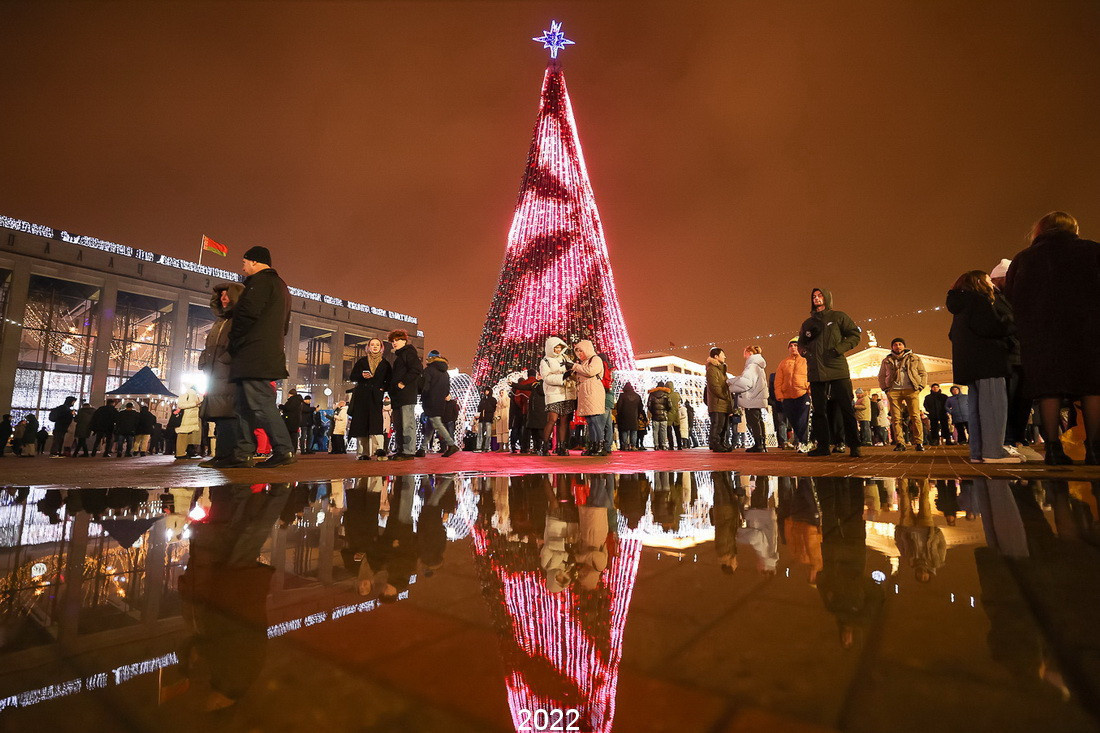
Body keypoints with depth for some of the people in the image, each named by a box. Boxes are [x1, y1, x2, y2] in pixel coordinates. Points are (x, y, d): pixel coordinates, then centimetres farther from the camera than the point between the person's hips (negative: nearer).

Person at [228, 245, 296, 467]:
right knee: (245, 405, 12)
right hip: (270, 355, 10)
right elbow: (284, 325, 26)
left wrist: (234, 342, -5)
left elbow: (248, 313, -17)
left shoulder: (260, 280, -5)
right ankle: (243, 453, 14)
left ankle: (284, 450, -14)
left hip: (253, 355, -10)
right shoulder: (281, 286, 26)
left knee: (261, 403, -12)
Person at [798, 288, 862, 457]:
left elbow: (855, 335, 4)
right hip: (816, 372, 4)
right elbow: (801, 345, 23)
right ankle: (823, 446, 11)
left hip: (838, 369, -4)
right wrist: (804, 350, 0)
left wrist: (840, 348, -11)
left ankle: (854, 446, 5)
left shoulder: (838, 316, 8)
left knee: (846, 408, -3)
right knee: (819, 410, 5)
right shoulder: (807, 323, 18)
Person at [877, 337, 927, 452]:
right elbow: (881, 376, 22)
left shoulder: (915, 358, 17)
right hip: (893, 391, 1)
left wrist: (921, 386, 2)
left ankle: (919, 443, -5)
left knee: (915, 416, -9)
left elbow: (923, 373, 17)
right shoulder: (887, 361, 19)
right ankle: (899, 443, -5)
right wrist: (885, 388, 8)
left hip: (911, 390, -1)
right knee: (896, 418, -5)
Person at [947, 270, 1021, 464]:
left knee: (976, 405, 7)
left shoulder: (960, 304, 22)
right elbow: (1001, 323, -14)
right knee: (994, 403, -11)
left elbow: (954, 335, 25)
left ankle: (977, 452, 7)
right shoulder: (979, 299, -5)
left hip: (967, 363, 9)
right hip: (987, 360, -9)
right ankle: (993, 451, -14)